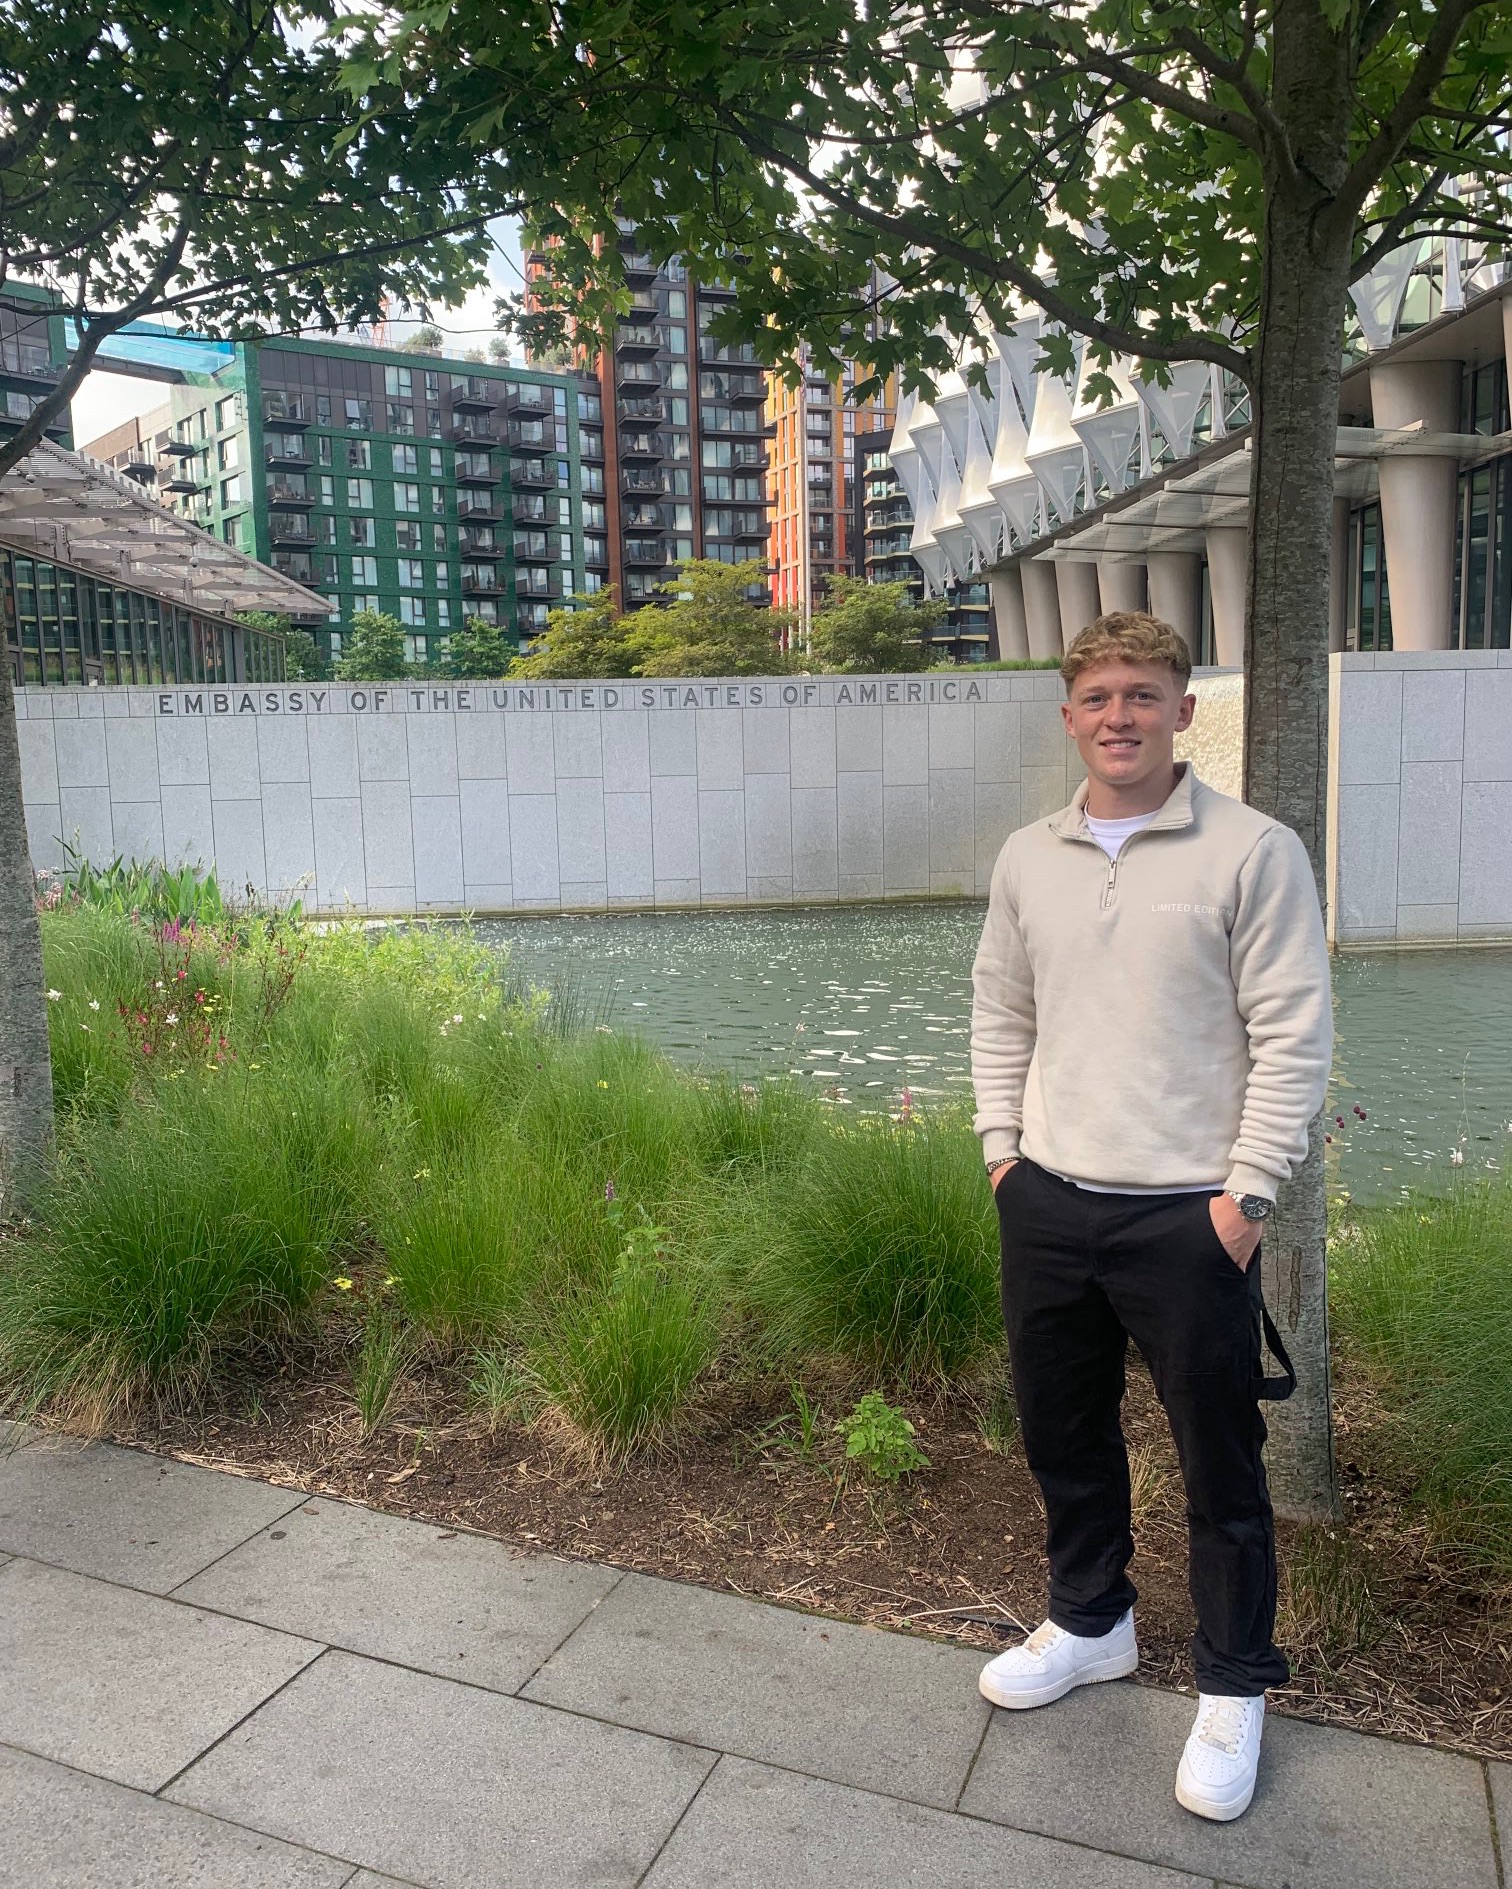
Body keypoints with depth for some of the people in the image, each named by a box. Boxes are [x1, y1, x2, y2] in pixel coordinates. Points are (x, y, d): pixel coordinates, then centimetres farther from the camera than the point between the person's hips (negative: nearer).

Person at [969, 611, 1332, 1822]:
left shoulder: (1253, 853, -10)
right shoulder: (1029, 859, 5)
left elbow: (1293, 1039, -10)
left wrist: (1246, 1194, -12)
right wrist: (1003, 1148, 7)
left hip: (1186, 1214, -5)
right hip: (1046, 1205, 5)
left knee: (1220, 1461, 10)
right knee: (1062, 1431, 19)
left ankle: (1235, 1688, 32)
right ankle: (1091, 1622, 43)